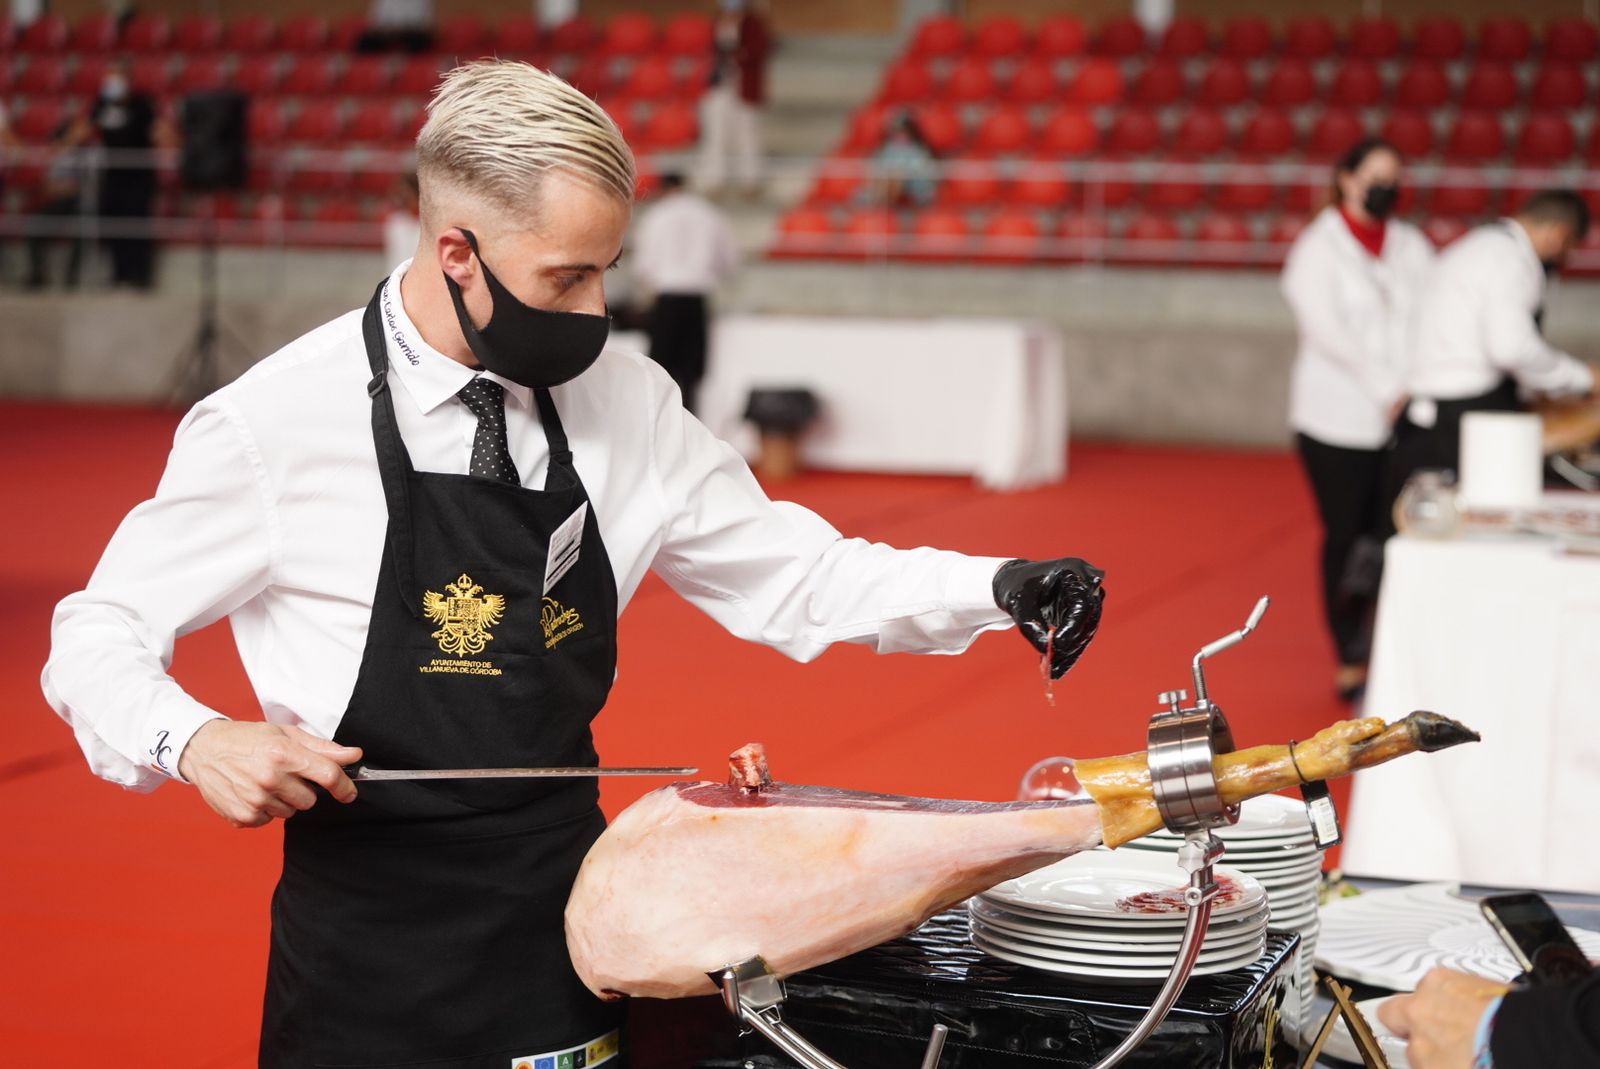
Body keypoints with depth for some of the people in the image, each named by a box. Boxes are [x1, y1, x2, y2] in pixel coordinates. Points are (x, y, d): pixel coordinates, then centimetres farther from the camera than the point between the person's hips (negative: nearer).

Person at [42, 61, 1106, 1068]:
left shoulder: (626, 404, -1)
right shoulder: (277, 424, -13)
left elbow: (792, 578, 6)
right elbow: (100, 638, -4)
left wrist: (996, 588, -8)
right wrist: (196, 743, -24)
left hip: (574, 919, 4)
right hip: (371, 959, -3)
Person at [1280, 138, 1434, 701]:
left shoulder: (1411, 246, 13)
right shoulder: (1317, 249, 0)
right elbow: (1328, 329, -10)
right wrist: (1386, 391, -16)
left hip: (1405, 419, 3)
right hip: (1339, 418, -3)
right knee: (1346, 539, 0)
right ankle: (1350, 663, 9)